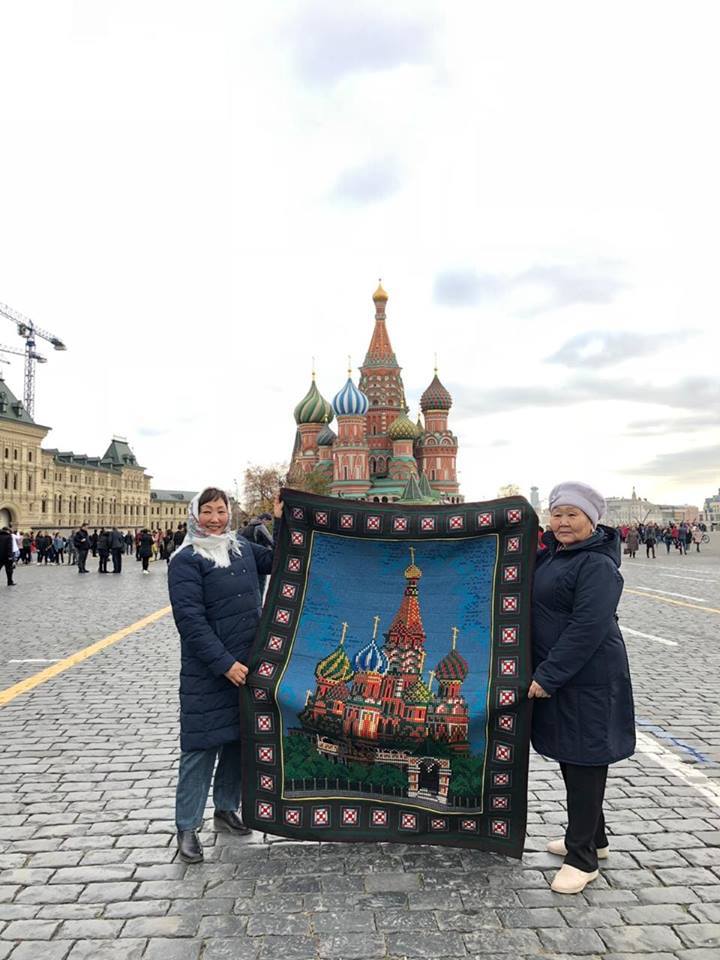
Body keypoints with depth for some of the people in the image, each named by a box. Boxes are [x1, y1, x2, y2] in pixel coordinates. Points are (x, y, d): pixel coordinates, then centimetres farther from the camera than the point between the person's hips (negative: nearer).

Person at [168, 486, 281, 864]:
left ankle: (226, 809, 34)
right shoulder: (186, 560, -10)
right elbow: (190, 619, -17)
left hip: (246, 665, 6)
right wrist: (224, 663, -21)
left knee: (238, 739, 16)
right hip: (207, 672, -6)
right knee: (201, 745, 2)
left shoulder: (243, 548, 8)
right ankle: (187, 827, 16)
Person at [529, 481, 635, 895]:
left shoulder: (597, 565, -17)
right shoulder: (552, 556, 10)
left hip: (587, 681, -9)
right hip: (556, 676, 9)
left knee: (583, 762, 1)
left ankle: (583, 858, 14)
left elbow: (587, 627, -24)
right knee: (571, 758, 18)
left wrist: (548, 675, -23)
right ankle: (593, 838, 36)